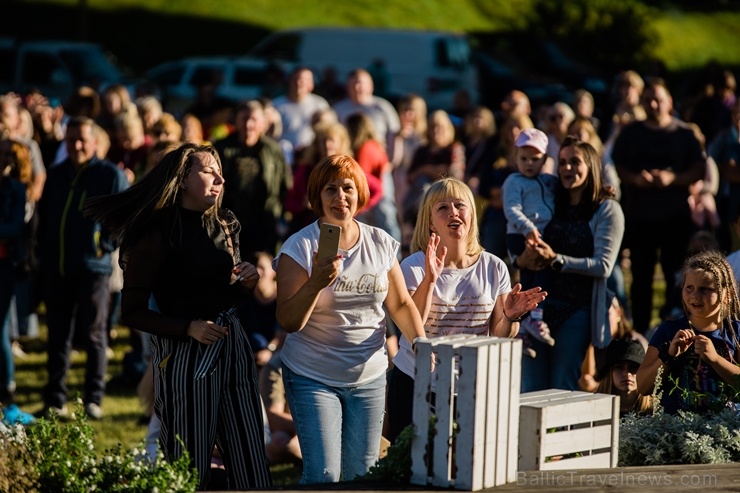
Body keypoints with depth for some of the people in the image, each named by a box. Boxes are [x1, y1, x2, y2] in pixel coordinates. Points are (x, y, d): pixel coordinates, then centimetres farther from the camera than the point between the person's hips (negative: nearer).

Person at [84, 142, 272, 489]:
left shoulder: (224, 225, 11)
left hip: (232, 347, 6)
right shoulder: (157, 235, -9)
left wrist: (247, 283, 1)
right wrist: (189, 328, -19)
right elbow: (132, 312, -9)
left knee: (252, 468, 3)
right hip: (183, 355, -6)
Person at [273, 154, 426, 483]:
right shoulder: (300, 247, -8)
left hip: (369, 379, 4)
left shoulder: (381, 244, 2)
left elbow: (400, 304, 11)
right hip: (313, 378, -3)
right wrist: (316, 283, -30)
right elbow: (289, 321, -14)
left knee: (363, 475, 7)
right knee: (323, 476, -11)